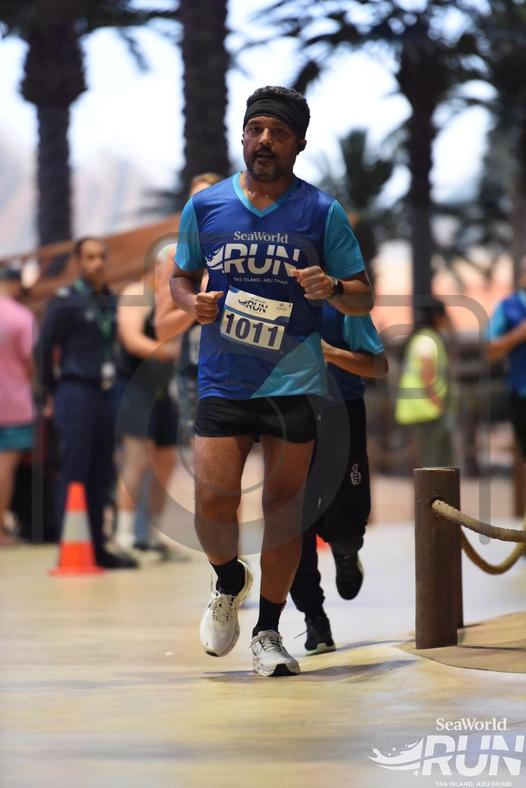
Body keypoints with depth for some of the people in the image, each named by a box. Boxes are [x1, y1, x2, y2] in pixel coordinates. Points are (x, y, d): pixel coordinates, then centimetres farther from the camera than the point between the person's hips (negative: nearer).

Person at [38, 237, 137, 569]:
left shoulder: (113, 302, 13)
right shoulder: (66, 301, -5)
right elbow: (47, 348, -3)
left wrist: (113, 384, 10)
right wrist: (52, 393, 0)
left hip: (107, 393, 6)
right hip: (76, 394, -6)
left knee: (102, 475, 8)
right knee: (74, 474, -5)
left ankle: (97, 547, 14)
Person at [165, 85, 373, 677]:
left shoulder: (322, 212, 1)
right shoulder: (204, 206, 6)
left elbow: (363, 297, 5)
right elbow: (181, 278, 17)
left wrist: (332, 288, -17)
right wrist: (193, 302, -6)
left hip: (294, 381, -1)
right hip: (222, 381, 1)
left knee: (283, 506, 1)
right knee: (212, 506, -6)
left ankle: (268, 631, 16)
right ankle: (229, 582, 27)